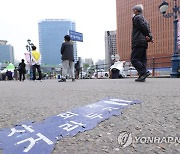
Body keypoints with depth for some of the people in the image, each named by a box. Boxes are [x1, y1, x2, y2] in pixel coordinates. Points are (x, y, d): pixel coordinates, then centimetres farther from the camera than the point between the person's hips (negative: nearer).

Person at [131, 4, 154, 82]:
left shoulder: (137, 17, 0)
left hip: (138, 42, -9)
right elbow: (147, 30, 18)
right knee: (142, 60, 5)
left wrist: (148, 36, -2)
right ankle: (142, 77, 3)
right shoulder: (144, 19, 28)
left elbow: (143, 27, -12)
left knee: (134, 59, -10)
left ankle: (144, 72, -20)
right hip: (144, 43, 9)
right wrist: (149, 38, 1)